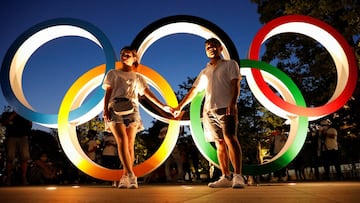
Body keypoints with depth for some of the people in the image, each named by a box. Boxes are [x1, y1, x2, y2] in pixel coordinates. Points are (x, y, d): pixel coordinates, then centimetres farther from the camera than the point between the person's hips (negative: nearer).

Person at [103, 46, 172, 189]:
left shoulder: (138, 78, 21)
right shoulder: (113, 73, 20)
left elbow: (148, 93, 10)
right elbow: (107, 93, 11)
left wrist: (162, 106, -3)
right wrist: (105, 109, -6)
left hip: (132, 110, 2)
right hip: (115, 108, -1)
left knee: (130, 145, -5)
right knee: (122, 141, -20)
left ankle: (125, 178, -1)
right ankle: (130, 175, -27)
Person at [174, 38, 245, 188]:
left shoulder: (230, 64, 12)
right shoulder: (204, 72, 24)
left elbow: (235, 84, -1)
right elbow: (193, 91, 25)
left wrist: (232, 103, -17)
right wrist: (180, 107, 22)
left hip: (225, 108, -4)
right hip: (209, 111, 5)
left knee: (230, 138, -18)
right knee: (219, 143, 3)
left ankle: (237, 176, -18)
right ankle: (226, 177, 5)